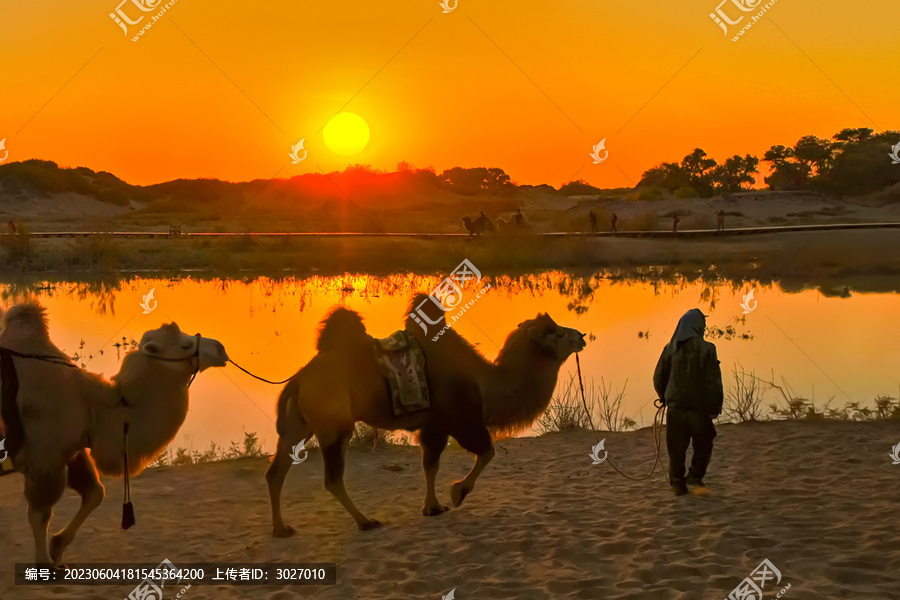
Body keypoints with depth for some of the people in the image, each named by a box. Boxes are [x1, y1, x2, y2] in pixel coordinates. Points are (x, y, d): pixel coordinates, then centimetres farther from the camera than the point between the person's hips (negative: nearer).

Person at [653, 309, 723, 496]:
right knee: (703, 443, 18)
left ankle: (678, 484, 13)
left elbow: (658, 377, 7)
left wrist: (665, 398, 23)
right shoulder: (706, 348, -11)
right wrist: (716, 406, -3)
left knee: (676, 448, 11)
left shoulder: (670, 348, 1)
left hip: (675, 406, 3)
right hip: (699, 406, -3)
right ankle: (696, 474, 9)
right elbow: (714, 380, -13)